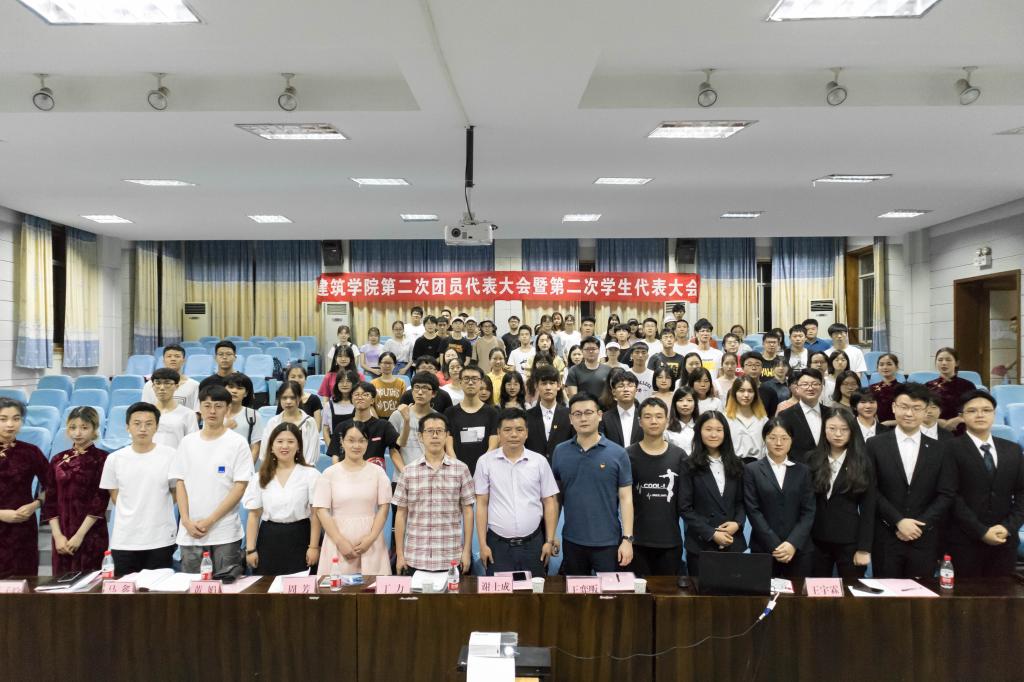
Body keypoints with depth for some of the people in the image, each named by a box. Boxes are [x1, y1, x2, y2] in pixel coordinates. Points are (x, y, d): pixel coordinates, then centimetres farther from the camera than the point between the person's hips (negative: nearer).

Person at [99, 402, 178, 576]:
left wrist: (155, 512, 6)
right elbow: (115, 496, 10)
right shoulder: (114, 459, 1)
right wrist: (133, 514, 5)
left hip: (161, 541, -1)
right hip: (124, 542, 2)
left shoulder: (171, 456, -4)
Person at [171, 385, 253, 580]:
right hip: (190, 532, 3)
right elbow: (180, 483, 8)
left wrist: (210, 520, -12)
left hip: (225, 533, -3)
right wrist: (187, 521, -4)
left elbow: (240, 486, -7)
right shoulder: (187, 442, 7)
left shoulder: (238, 443, -4)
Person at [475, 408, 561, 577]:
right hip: (498, 544, -1)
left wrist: (550, 541, 0)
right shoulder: (485, 462, -1)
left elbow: (550, 502, 5)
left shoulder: (540, 461, 1)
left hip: (533, 543, 1)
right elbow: (482, 504, 1)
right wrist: (483, 544, -2)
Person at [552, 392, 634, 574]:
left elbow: (625, 497, -4)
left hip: (608, 541, -2)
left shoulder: (617, 453, -5)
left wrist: (627, 538, -9)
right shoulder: (560, 452, 2)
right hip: (571, 540, 2)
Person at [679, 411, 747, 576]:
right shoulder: (690, 467, -2)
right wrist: (711, 534, -13)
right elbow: (685, 508, -6)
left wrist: (738, 523, -8)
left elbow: (742, 501, 12)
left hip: (733, 543, 3)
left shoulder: (736, 465, 10)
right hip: (701, 544, -3)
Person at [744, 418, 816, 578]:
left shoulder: (803, 471, 9)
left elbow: (808, 512, 3)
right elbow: (753, 511, -4)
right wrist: (775, 546, -12)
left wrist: (793, 544, -10)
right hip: (763, 549, -1)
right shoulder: (752, 470, 3)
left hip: (799, 549, 2)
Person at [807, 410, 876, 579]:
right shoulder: (812, 460, 2)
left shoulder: (863, 464, -2)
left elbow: (868, 508, -3)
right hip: (817, 540, 2)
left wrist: (864, 548, -8)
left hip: (849, 541, -2)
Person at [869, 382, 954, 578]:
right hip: (885, 538, -1)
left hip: (924, 540, 2)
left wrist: (920, 525, -8)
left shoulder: (938, 449, 6)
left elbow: (946, 494, 2)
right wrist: (898, 522, -12)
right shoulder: (875, 445, 0)